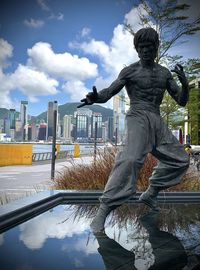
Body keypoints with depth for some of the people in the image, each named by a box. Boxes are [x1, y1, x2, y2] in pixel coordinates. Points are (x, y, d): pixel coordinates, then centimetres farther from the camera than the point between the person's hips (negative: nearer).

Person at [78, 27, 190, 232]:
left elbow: (181, 101, 13)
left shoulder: (164, 73, 15)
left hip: (157, 122, 7)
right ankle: (102, 211, -32)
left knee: (180, 160, 12)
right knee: (131, 159, -30)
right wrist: (95, 98, -27)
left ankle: (151, 193, 25)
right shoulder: (130, 71, 2)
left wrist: (185, 83, -8)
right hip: (138, 118, -7)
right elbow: (109, 92, -4)